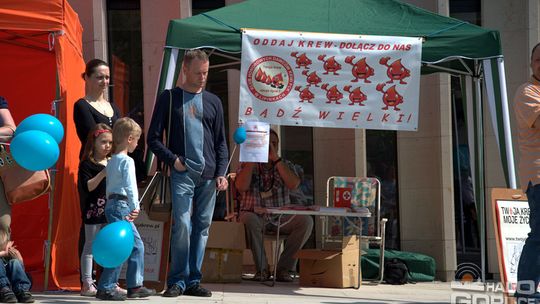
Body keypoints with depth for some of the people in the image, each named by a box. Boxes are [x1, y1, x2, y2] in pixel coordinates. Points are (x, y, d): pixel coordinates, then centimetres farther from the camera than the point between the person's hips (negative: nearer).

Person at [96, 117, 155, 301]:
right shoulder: (127, 161, -11)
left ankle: (135, 286, 13)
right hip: (121, 205, -10)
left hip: (111, 203, 10)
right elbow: (130, 186, -19)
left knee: (137, 245, 12)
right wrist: (135, 208, -21)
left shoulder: (111, 161, 18)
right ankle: (106, 288, -9)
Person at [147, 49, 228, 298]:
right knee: (182, 224, -12)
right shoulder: (169, 98, 5)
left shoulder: (213, 101, 14)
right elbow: (153, 138, 5)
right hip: (182, 174, -3)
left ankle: (193, 280, 10)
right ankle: (177, 281, -4)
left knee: (202, 226, 4)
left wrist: (221, 173, 4)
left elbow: (221, 142, 15)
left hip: (208, 175, 4)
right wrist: (172, 160, -7)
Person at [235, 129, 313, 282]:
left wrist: (276, 159, -15)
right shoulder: (247, 165, 7)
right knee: (249, 220, -36)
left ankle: (284, 268, -18)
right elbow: (241, 186, -15)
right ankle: (262, 268, -23)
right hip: (255, 216, -2)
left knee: (306, 221, -25)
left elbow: (293, 184, -12)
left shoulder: (286, 165, 11)